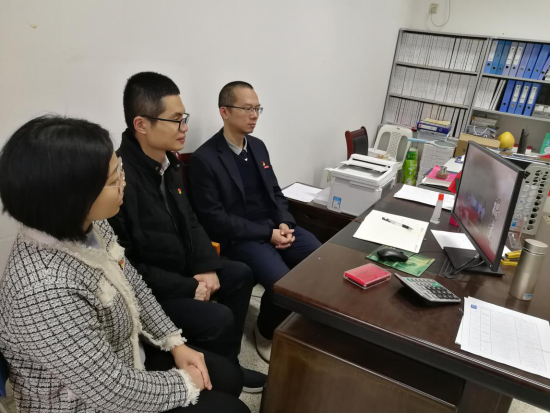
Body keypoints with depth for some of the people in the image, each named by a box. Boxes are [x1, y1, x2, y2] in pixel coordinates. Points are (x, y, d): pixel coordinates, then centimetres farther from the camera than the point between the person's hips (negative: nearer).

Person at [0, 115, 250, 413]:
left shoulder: (88, 225, -12)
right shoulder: (45, 291, -38)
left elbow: (132, 285, 4)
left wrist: (175, 342, 1)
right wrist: (184, 384, -14)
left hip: (128, 354, 7)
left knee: (229, 377, 13)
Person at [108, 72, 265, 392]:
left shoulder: (168, 161, 0)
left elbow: (189, 221, 9)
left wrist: (207, 267, -5)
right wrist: (186, 287, -21)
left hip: (180, 269, 10)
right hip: (145, 290, -9)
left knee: (240, 274, 11)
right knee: (218, 319, -21)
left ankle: (228, 363, 24)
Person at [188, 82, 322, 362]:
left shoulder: (258, 146, 10)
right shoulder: (204, 159, -12)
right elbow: (214, 218, -16)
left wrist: (284, 223, -7)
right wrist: (267, 233, -19)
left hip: (274, 225, 7)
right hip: (239, 237, -6)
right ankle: (266, 331, 8)